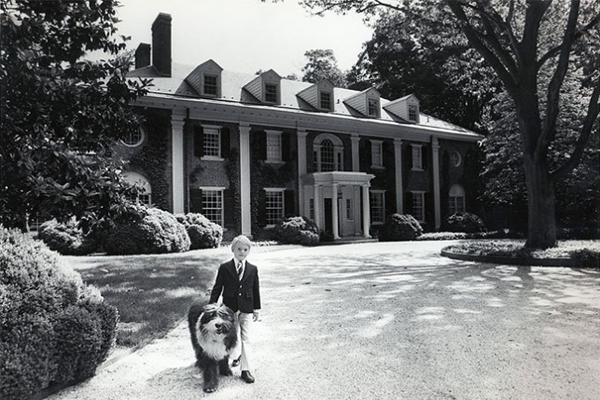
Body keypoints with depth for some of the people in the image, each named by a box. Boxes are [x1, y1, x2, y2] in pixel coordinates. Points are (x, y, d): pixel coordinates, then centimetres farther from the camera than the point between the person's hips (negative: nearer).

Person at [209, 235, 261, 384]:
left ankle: (246, 370, 2)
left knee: (246, 339, -2)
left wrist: (256, 309, 5)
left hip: (247, 309, 0)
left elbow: (256, 290, 5)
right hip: (230, 308, 0)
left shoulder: (253, 269, 1)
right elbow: (217, 288, -1)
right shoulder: (224, 268, -4)